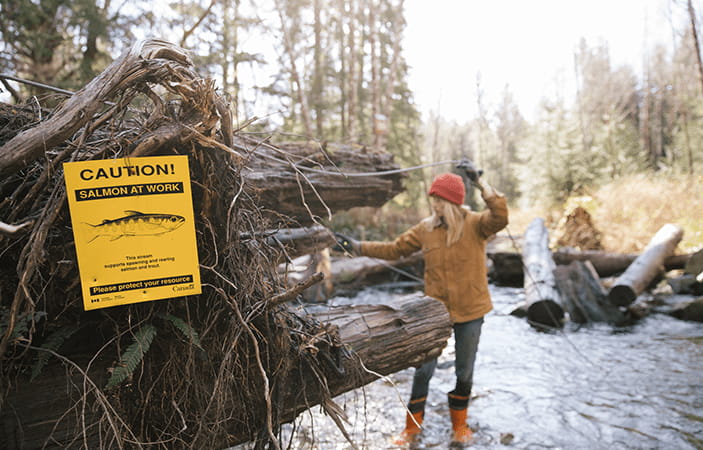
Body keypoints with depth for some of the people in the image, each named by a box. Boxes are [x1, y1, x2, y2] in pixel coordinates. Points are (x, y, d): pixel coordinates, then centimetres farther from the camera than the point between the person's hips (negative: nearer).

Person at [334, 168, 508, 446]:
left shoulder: (476, 225, -10)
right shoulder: (426, 229, -2)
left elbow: (500, 217, -30)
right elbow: (394, 249, 3)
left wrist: (480, 184, -32)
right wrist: (356, 246, 0)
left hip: (470, 311, -1)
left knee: (464, 372, 14)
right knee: (423, 369, 6)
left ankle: (459, 425, 38)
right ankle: (412, 427, 26)